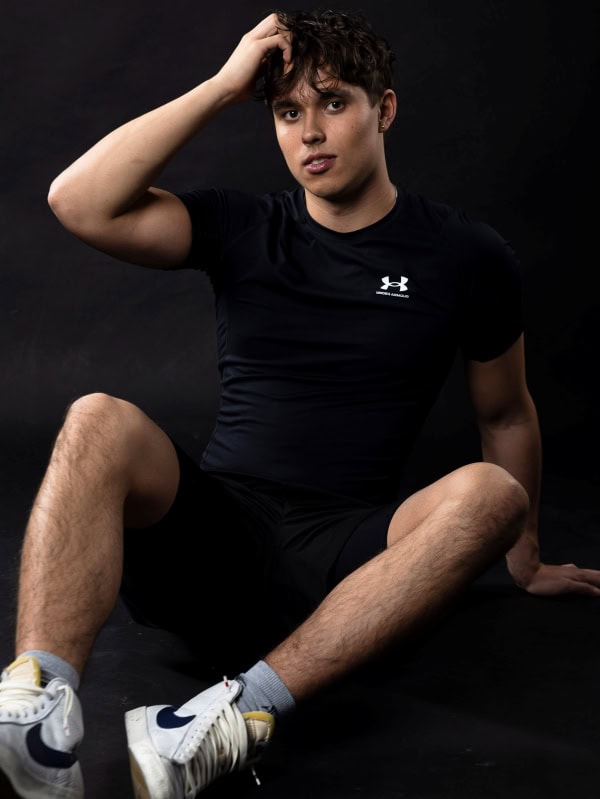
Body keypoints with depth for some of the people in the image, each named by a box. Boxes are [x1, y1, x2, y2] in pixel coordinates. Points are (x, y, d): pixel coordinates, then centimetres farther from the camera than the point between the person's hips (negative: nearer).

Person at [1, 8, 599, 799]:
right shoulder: (242, 228, 8)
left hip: (341, 557, 0)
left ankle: (243, 714, -41)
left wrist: (526, 559, 26)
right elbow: (80, 203, -7)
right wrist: (224, 85, -5)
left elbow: (506, 415, 18)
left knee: (489, 494, -30)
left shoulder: (468, 256, 6)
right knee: (99, 421, -26)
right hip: (212, 525, 1)